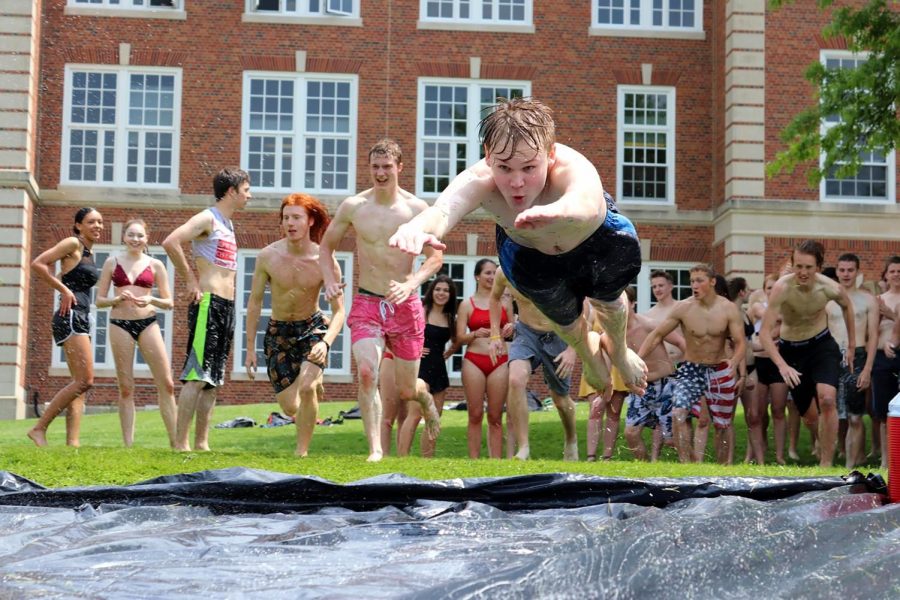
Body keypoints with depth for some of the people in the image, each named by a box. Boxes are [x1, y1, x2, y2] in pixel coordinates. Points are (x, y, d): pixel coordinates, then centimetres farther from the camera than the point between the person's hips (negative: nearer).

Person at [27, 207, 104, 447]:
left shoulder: (89, 252, 19)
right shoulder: (72, 243, -5)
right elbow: (38, 264, -13)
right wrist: (64, 291, -12)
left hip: (81, 319, 10)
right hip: (70, 317, -9)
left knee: (80, 383, 3)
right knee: (85, 380, -14)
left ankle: (72, 442, -2)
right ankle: (39, 428, -10)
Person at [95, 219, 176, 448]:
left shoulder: (155, 265, 7)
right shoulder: (112, 263, 8)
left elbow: (169, 303, 8)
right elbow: (99, 300, 8)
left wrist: (151, 300, -12)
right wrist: (117, 299, -11)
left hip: (148, 323, 0)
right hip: (120, 324, 0)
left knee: (166, 384, -6)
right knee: (126, 388, 3)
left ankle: (175, 442, -1)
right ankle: (128, 444, 6)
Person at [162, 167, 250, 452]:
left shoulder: (228, 224, 20)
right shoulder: (208, 218, -7)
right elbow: (170, 242, -22)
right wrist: (190, 280, -16)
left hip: (227, 306, 9)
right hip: (208, 303, -9)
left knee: (213, 378, 8)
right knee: (197, 375, -12)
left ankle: (202, 442, 11)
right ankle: (182, 443, -12)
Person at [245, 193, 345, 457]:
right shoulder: (268, 256, -15)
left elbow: (339, 311, -15)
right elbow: (254, 302, -4)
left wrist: (326, 342, -33)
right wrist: (250, 348, -4)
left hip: (313, 327, -2)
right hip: (278, 332, 2)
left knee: (306, 387, -26)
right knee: (289, 407, 2)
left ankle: (302, 451, -8)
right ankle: (314, 381, 40)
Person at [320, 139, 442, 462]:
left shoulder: (416, 208, -5)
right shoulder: (353, 206, -1)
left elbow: (436, 257, -1)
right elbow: (326, 246, 11)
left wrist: (410, 284, -18)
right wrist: (329, 279, -7)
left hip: (405, 305, 0)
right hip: (366, 304, 0)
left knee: (406, 392, 9)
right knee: (366, 372, -24)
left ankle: (425, 398, 47)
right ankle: (375, 449, -16)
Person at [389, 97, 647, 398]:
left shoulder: (575, 168, -50)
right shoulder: (480, 180, -45)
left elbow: (586, 201, -74)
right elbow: (444, 209, -66)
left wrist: (556, 212, -99)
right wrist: (420, 227, -92)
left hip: (596, 236, -1)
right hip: (526, 250, 2)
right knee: (562, 318, 16)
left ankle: (619, 350, 45)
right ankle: (586, 350, 55)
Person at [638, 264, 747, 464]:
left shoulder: (729, 309, -12)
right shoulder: (683, 308, -13)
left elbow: (740, 342, -15)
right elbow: (657, 334, -8)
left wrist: (734, 363, -36)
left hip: (720, 370, 1)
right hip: (691, 369, -1)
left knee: (722, 424, 13)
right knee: (678, 413, -25)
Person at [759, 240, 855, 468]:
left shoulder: (831, 288, -20)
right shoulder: (782, 287, -28)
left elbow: (847, 307, 6)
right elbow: (765, 332, -30)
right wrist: (782, 365, -42)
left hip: (822, 346, 0)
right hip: (791, 349, 0)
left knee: (827, 400, -23)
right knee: (803, 408, 12)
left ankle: (826, 463, -14)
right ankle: (819, 441, 47)